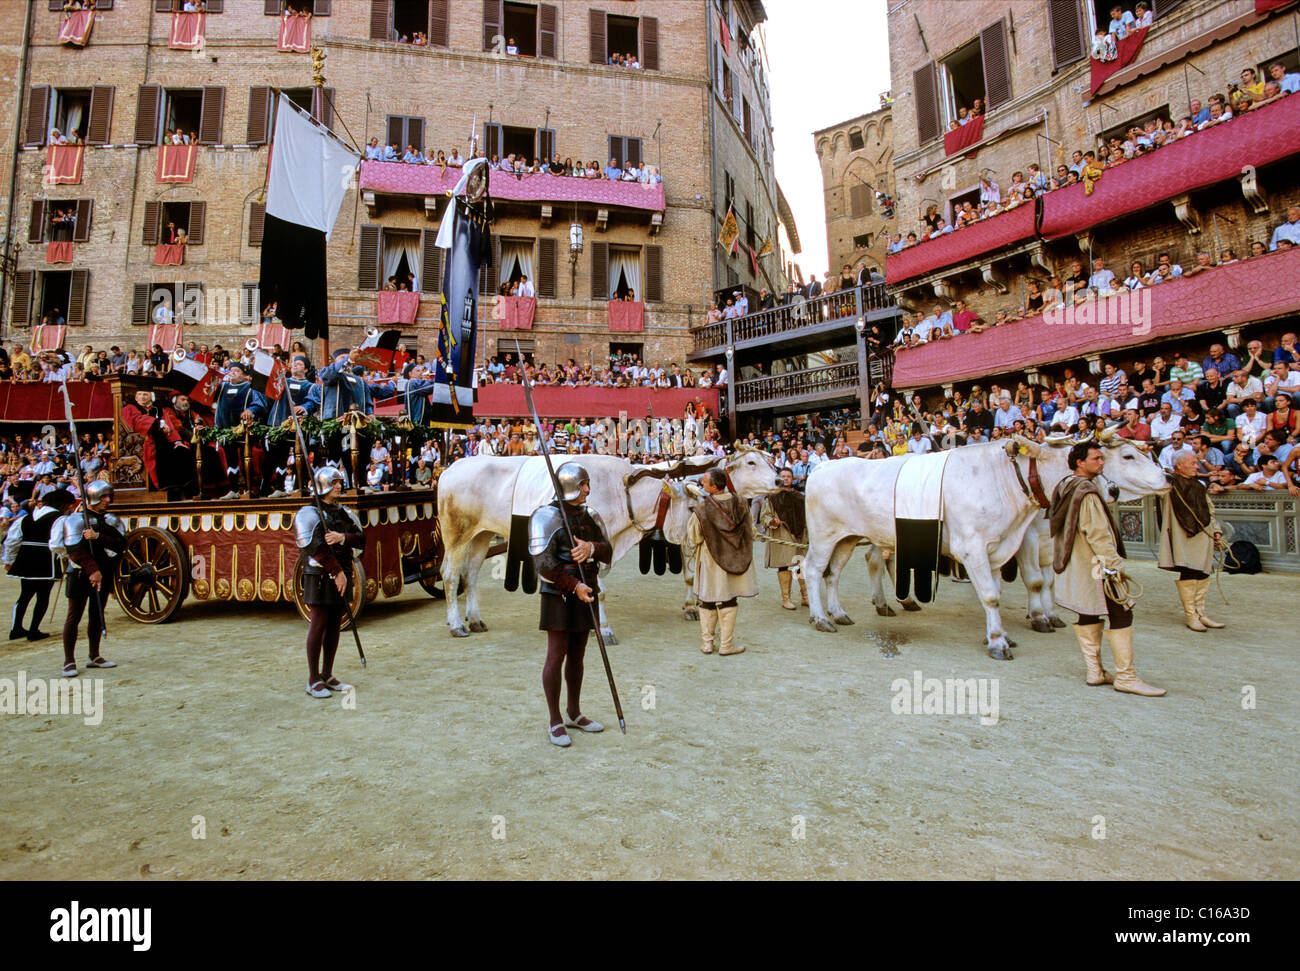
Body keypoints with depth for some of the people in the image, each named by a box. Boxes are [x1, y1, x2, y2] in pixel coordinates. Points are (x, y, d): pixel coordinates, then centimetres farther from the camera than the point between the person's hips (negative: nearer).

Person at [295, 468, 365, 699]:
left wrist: (343, 538, -14)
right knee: (318, 624, -3)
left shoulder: (345, 513, 14)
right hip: (320, 575, -6)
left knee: (335, 624, 9)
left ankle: (327, 676, 19)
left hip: (342, 574, 6)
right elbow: (314, 549, -14)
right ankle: (313, 680, 6)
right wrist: (337, 572, -17)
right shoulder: (309, 513, -5)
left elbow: (361, 541, 7)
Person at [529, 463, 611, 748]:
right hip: (559, 596, -6)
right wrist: (574, 586, -19)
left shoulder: (591, 517, 11)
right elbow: (544, 563, -16)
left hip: (585, 594, 6)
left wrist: (591, 547, -18)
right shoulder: (547, 517, -10)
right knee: (557, 655, -3)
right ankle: (555, 722, 8)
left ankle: (574, 713, 28)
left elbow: (608, 553, 4)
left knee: (577, 655, 14)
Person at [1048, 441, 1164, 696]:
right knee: (1121, 615, -4)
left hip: (1073, 567, 10)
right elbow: (1098, 534, -20)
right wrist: (1116, 564, -17)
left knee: (1088, 615, 13)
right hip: (1094, 566, -10)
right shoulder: (1086, 492, -17)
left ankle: (1095, 671, 19)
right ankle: (1125, 677, 0)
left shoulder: (1064, 487, 12)